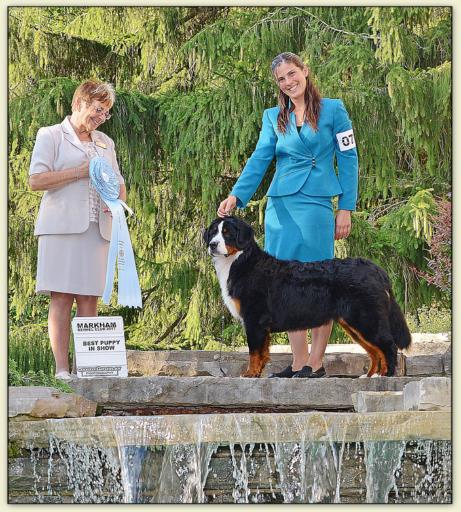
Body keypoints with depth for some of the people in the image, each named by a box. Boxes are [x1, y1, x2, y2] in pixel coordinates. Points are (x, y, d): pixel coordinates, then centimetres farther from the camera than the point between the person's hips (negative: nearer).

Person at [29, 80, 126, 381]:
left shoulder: (105, 143, 22)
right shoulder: (51, 136, 6)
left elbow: (119, 186, 24)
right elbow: (36, 180, -5)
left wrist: (117, 200, 0)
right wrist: (79, 172, -10)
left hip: (97, 229, 5)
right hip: (61, 227, -5)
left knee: (89, 298, -1)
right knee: (62, 297, -8)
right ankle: (62, 368, -9)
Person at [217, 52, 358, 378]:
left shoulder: (333, 110, 4)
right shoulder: (274, 117, 14)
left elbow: (348, 159, 2)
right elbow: (260, 159, 5)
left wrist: (346, 208, -4)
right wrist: (236, 196, -10)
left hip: (316, 205, -4)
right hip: (280, 205, 4)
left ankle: (316, 363, 0)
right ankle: (299, 363, 7)